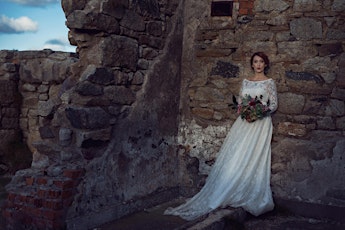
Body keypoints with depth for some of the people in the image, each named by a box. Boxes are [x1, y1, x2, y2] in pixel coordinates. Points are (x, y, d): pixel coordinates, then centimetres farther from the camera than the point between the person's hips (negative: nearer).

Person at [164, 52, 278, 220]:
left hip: (261, 123, -3)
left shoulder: (269, 82, 5)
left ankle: (253, 201, 0)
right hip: (244, 122, 3)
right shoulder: (245, 82, 15)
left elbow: (274, 104, 2)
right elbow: (240, 102, 15)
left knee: (252, 160, -9)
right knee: (232, 159, -3)